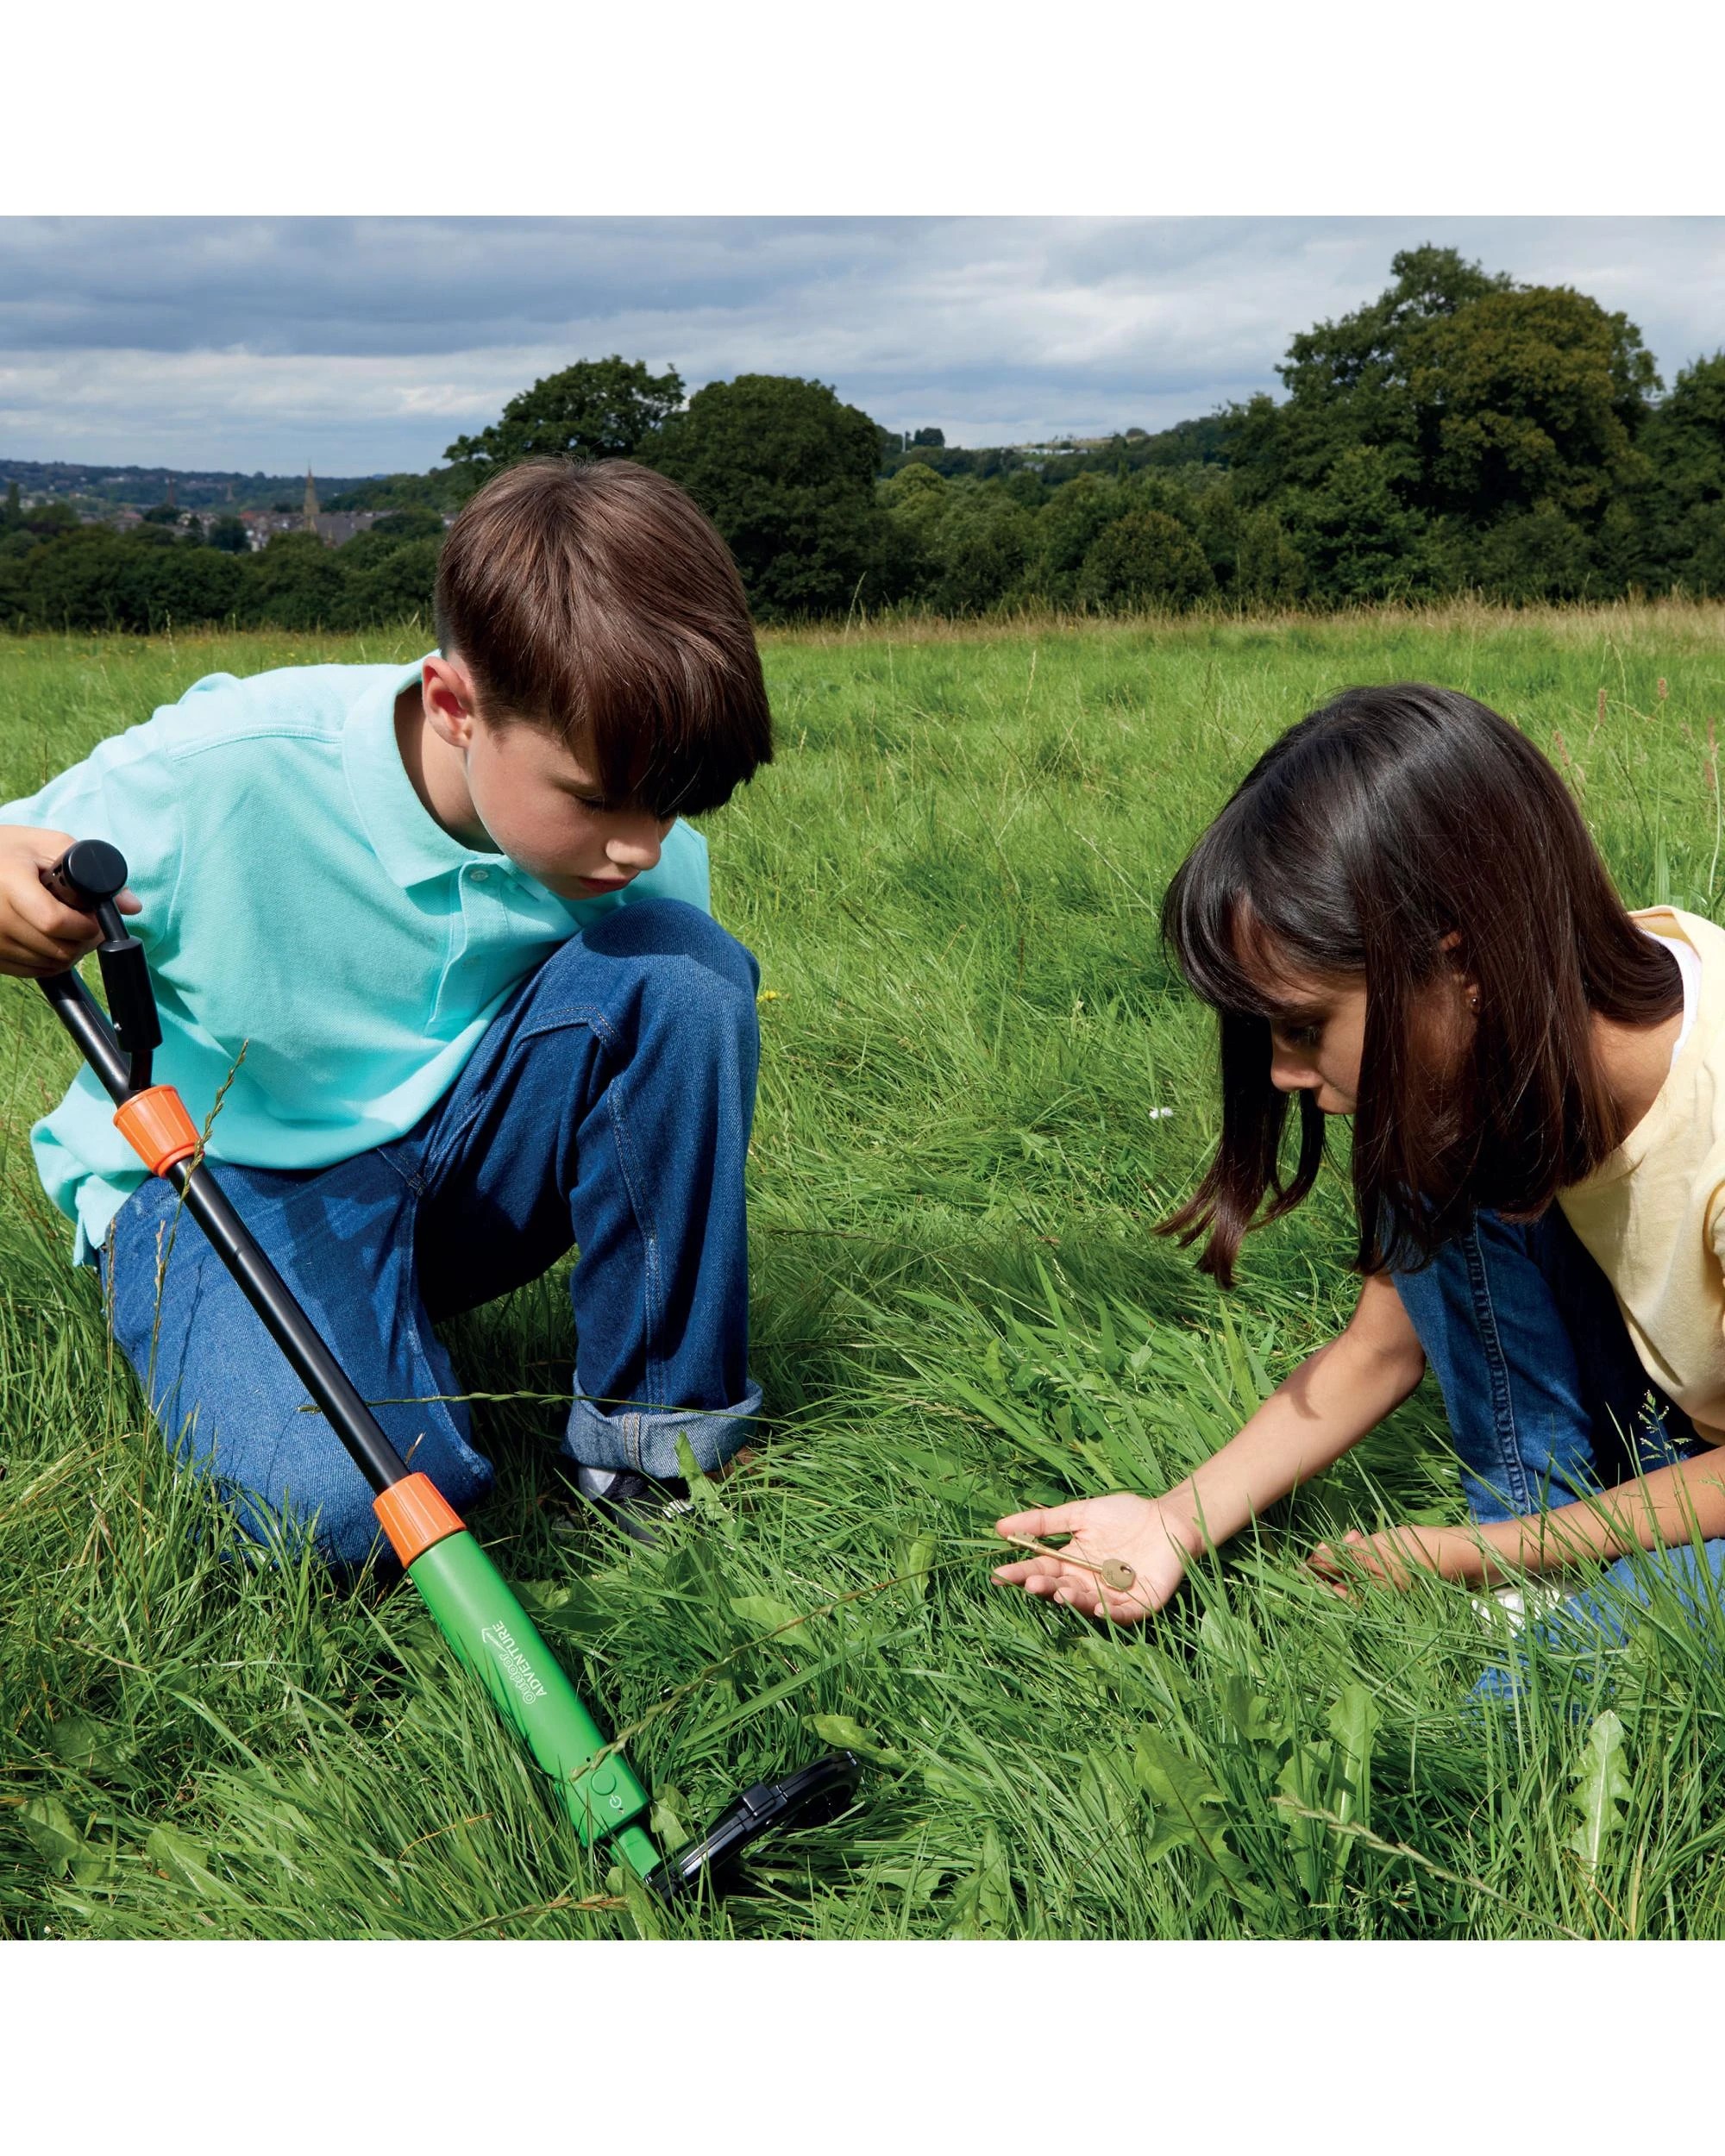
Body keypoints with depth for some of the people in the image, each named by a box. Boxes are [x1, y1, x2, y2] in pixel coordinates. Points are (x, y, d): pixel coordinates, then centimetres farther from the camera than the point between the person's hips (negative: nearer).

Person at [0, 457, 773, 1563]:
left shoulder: (646, 845, -12)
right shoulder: (227, 775, -25)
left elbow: (688, 1066, 3)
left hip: (460, 1160, 4)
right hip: (223, 1180, -4)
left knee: (682, 966, -23)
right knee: (347, 1500, -33)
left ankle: (654, 1427, -9)